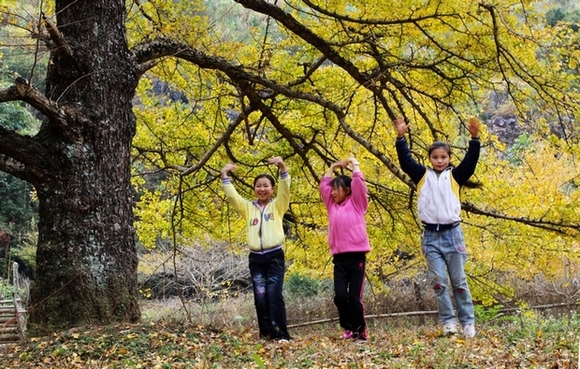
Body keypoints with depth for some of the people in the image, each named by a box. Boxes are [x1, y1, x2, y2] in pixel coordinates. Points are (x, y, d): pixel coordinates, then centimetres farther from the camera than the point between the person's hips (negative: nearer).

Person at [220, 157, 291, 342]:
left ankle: (281, 334, -8)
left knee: (274, 295, -10)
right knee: (260, 297, 1)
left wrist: (282, 167, -24)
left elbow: (285, 188, -9)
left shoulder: (278, 205, 7)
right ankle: (265, 333, 9)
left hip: (275, 256, -3)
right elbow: (231, 195, 4)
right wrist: (224, 175, -8)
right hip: (256, 258, 3)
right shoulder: (248, 207, 14)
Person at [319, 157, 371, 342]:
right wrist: (332, 167, 24)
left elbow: (358, 182, -2)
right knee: (340, 296, -6)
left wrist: (354, 164, 11)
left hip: (356, 256, -4)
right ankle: (348, 328, 10)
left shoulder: (356, 203, 6)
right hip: (339, 258, 4)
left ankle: (360, 331, 7)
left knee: (354, 297, -5)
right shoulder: (332, 206, 16)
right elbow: (323, 185, 18)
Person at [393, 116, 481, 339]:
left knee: (459, 281, 5)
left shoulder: (455, 176, 5)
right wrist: (401, 137, -12)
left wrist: (474, 138, -19)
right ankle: (448, 321, 6)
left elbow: (470, 162, -8)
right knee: (438, 282, -1)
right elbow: (405, 161, -2)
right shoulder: (422, 176, 7)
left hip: (452, 234, -1)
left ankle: (468, 322, 12)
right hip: (430, 236, 1)